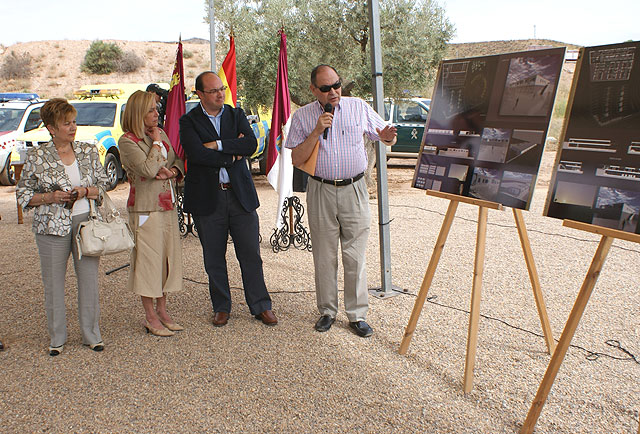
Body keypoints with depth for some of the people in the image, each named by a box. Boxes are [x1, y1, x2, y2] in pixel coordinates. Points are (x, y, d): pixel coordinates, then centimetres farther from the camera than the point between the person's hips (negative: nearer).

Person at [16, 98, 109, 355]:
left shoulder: (89, 151, 5)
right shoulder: (37, 156, 0)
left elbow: (103, 186, 9)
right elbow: (23, 194, 5)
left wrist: (85, 191, -10)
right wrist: (50, 197, -12)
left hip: (86, 221, 1)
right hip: (53, 226, -1)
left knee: (89, 278, 4)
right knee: (53, 282, 6)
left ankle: (91, 334, 19)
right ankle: (57, 337, 23)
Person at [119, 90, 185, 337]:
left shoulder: (160, 133, 12)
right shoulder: (127, 141, -9)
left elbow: (178, 160, 16)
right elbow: (148, 169, -21)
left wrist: (173, 171, -6)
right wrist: (156, 142, -10)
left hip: (168, 206, 7)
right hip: (145, 209, -7)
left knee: (168, 257, 11)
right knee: (149, 259, -1)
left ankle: (162, 311, 24)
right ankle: (151, 318, 12)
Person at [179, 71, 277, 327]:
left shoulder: (236, 115, 9)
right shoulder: (188, 121, 1)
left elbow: (251, 144, -7)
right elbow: (197, 154, -16)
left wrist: (218, 145, -13)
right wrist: (232, 155, -9)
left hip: (241, 194, 2)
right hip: (207, 198, -1)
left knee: (251, 254, 4)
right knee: (214, 258, 8)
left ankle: (261, 306, 17)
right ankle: (221, 308, 26)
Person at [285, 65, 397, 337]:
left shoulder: (359, 107, 3)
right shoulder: (302, 117, 3)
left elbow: (386, 137, 9)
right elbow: (296, 159, -2)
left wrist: (387, 137, -16)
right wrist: (316, 132, -14)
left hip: (354, 190, 0)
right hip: (321, 192, 1)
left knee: (355, 256, 2)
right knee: (324, 256, 8)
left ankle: (357, 315, 15)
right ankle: (327, 311, 24)